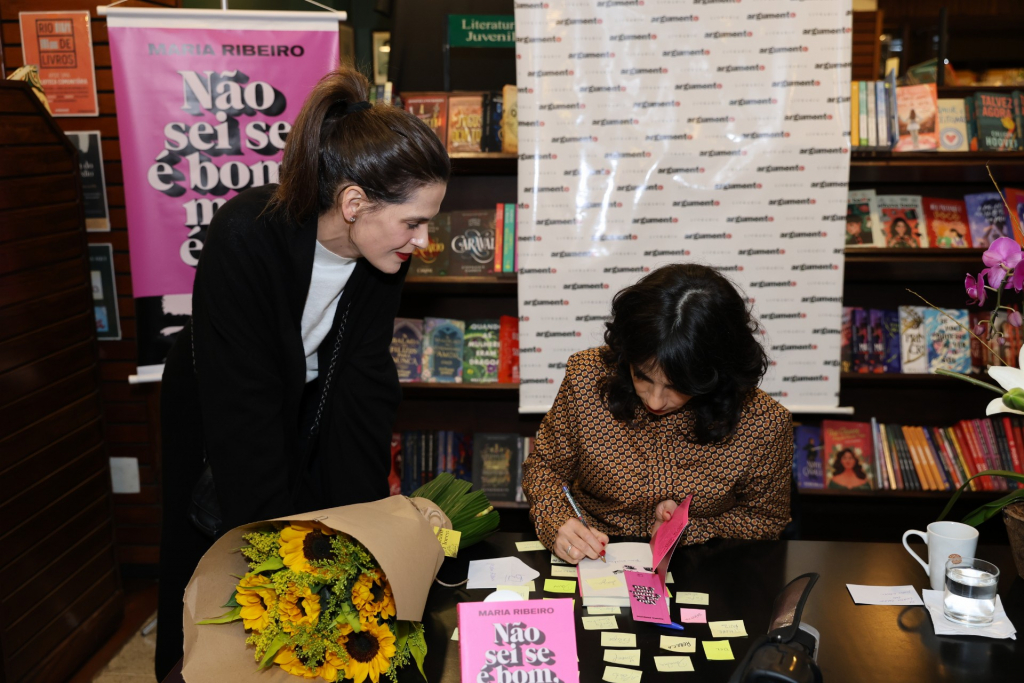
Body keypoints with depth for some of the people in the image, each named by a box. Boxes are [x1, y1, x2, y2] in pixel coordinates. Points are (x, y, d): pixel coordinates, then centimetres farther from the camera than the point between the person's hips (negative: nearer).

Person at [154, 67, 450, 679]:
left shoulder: (384, 253, -20)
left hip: (314, 409, 4)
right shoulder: (245, 237, -35)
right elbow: (242, 407, -32)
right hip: (220, 417, -4)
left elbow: (364, 382, -17)